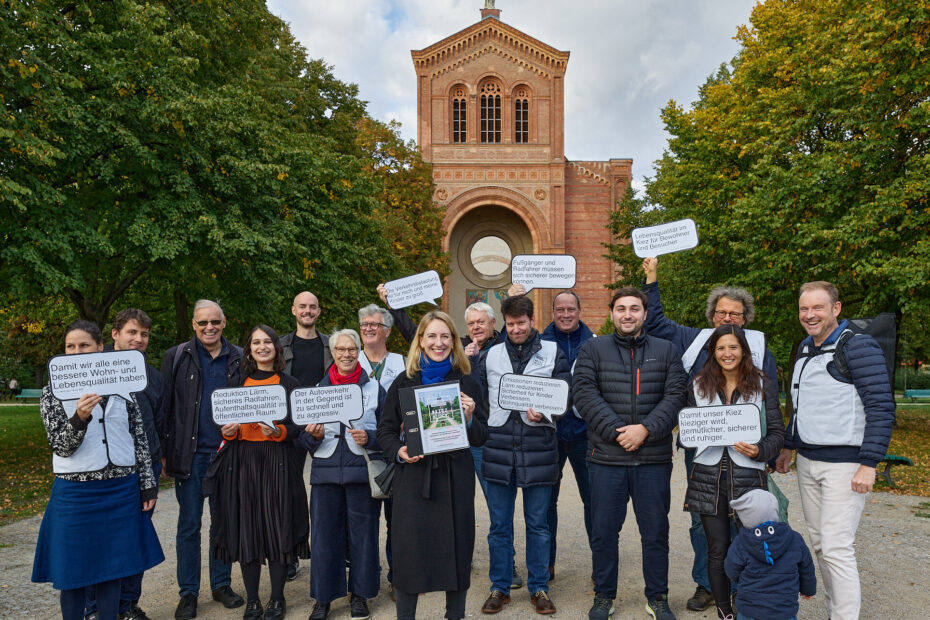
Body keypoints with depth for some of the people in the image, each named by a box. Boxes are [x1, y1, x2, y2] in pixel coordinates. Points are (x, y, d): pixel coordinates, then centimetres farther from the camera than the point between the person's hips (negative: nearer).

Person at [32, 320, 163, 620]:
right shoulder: (53, 392, 1)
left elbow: (139, 439, 6)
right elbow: (60, 446, -7)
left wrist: (148, 485, 4)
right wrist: (79, 417, -27)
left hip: (121, 491, 1)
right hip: (75, 492, -1)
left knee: (111, 568, 10)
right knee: (73, 571, 7)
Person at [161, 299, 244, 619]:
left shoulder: (238, 359, 4)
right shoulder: (176, 357, 0)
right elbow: (164, 406, 0)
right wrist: (163, 451, -6)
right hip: (189, 454, -1)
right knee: (189, 524, 7)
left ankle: (221, 584, 26)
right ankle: (188, 593, 20)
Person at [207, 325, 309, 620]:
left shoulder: (289, 383, 4)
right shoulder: (237, 382, 10)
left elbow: (297, 427, 1)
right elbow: (225, 424, 12)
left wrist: (277, 431, -18)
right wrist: (228, 431, -10)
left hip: (278, 462, -1)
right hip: (242, 462, 2)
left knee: (277, 527, 0)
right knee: (246, 529, 2)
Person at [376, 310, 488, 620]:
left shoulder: (467, 383, 4)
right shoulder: (404, 382, 3)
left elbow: (481, 437, 5)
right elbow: (385, 430, 7)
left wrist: (469, 418, -15)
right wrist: (398, 451, -12)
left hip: (455, 478, 1)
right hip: (413, 477, 0)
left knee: (457, 550, 9)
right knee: (409, 551, 3)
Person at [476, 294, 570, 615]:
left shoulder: (553, 353, 2)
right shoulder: (490, 356, 10)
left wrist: (544, 411, -20)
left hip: (538, 450, -2)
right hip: (498, 450, 2)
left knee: (538, 525, 10)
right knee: (499, 525, 11)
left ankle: (539, 588, 25)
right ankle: (500, 588, 25)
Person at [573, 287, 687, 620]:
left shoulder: (666, 351, 9)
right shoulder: (592, 350, 4)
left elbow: (675, 395, -1)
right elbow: (585, 394, -6)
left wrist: (646, 428, -14)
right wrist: (616, 431, -15)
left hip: (654, 458, 1)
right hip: (606, 458, -1)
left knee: (656, 531, 11)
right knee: (603, 531, 9)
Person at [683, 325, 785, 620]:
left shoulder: (763, 386, 5)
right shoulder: (699, 386, 10)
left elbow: (777, 433, 3)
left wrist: (759, 450, -15)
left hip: (748, 475, -1)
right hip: (709, 476, 1)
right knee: (718, 549, 6)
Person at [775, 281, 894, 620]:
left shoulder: (858, 345, -12)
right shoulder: (805, 347, 12)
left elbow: (882, 408, -16)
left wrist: (869, 464, -19)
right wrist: (788, 446, 23)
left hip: (844, 463, -8)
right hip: (807, 462, 8)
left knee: (837, 548, -7)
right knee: (820, 543, 13)